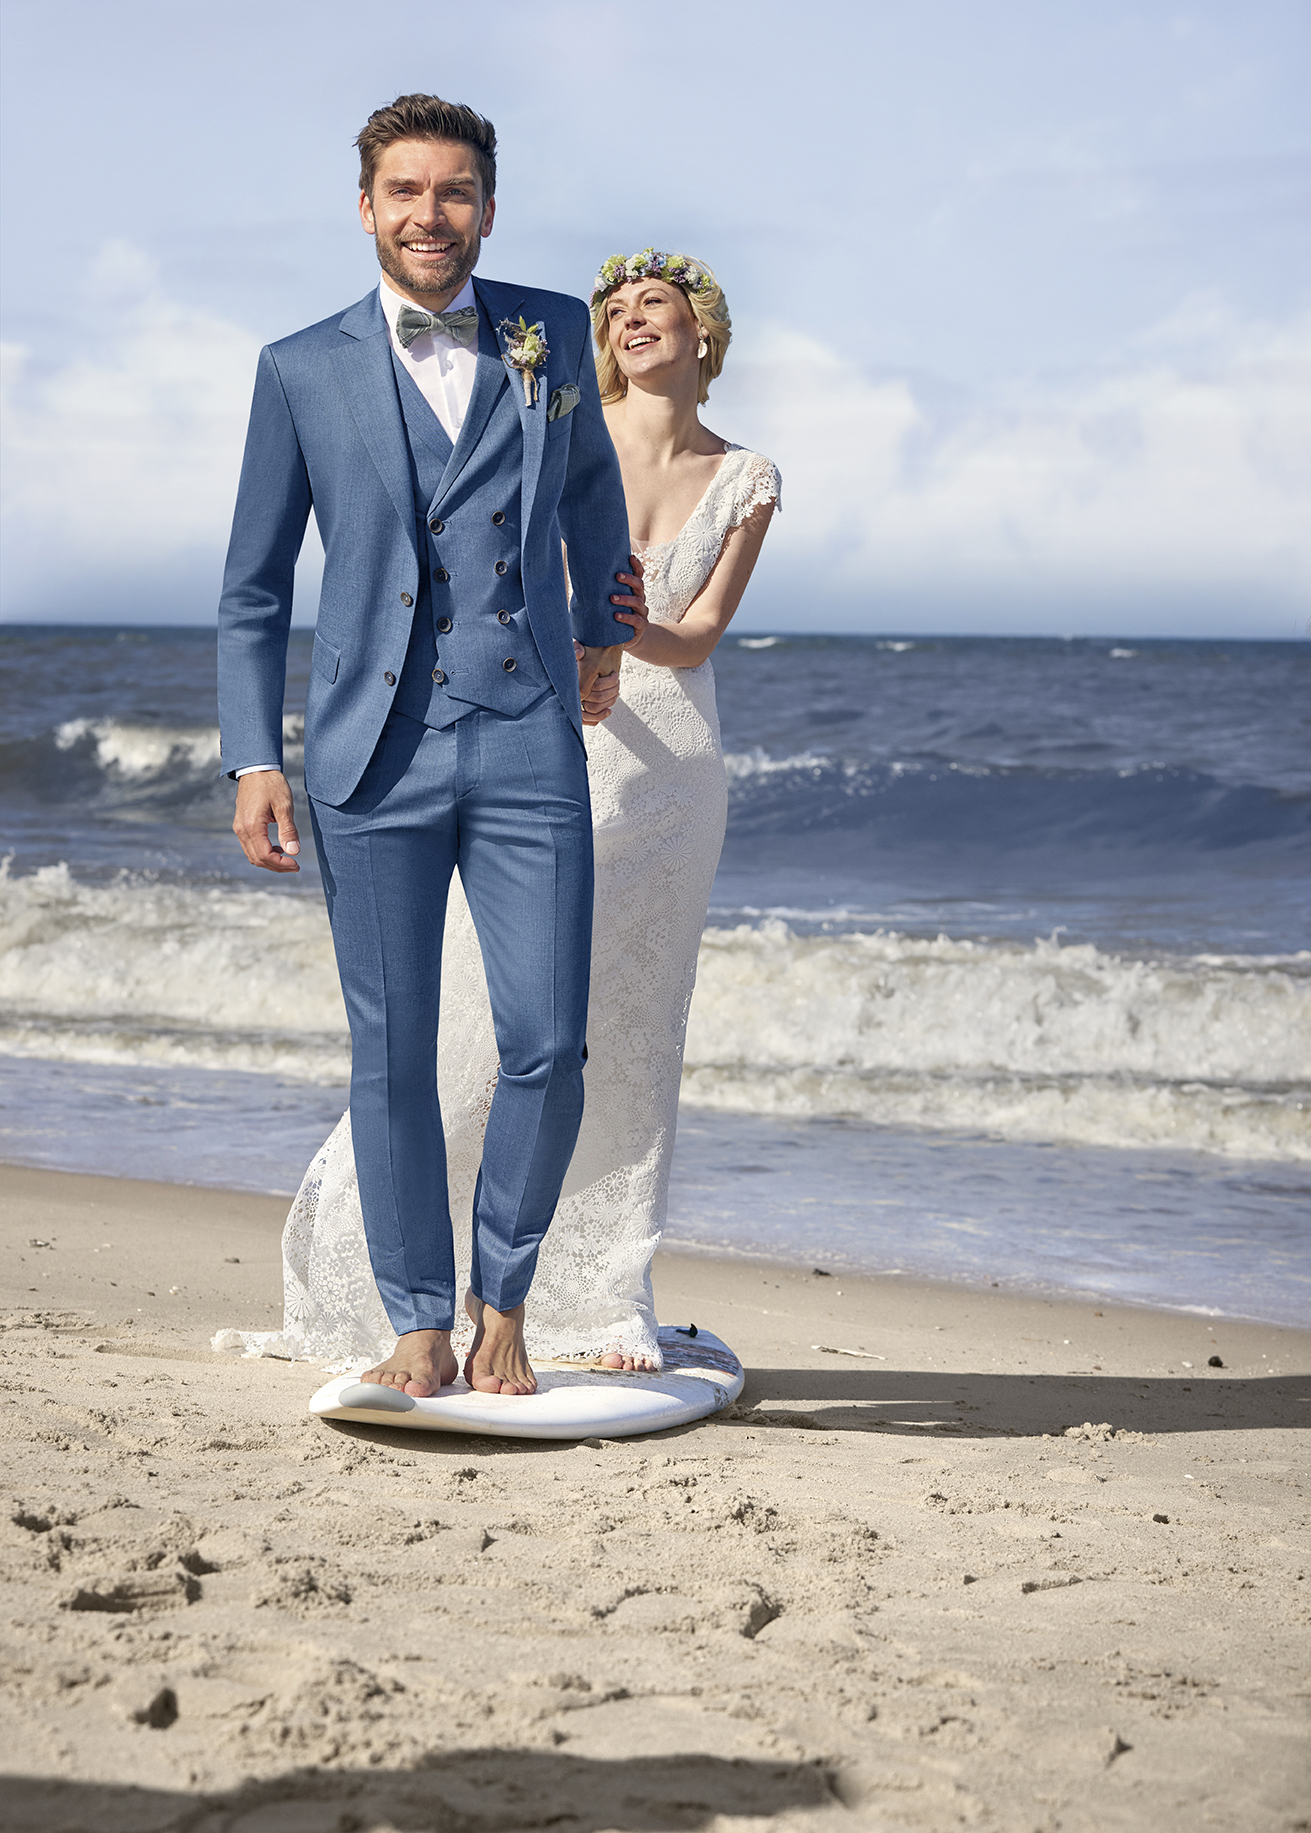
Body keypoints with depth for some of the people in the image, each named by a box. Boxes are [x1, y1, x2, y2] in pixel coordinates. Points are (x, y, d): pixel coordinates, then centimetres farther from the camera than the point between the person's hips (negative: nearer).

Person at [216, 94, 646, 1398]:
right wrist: (253, 761, -1)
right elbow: (253, 591, 8)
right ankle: (419, 1324, 17)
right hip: (375, 760, -1)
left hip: (529, 747, 1)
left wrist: (601, 619, 39)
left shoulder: (551, 335, 9)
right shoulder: (303, 371, 6)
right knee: (390, 1058, 2)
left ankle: (503, 1300, 16)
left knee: (547, 1048, -5)